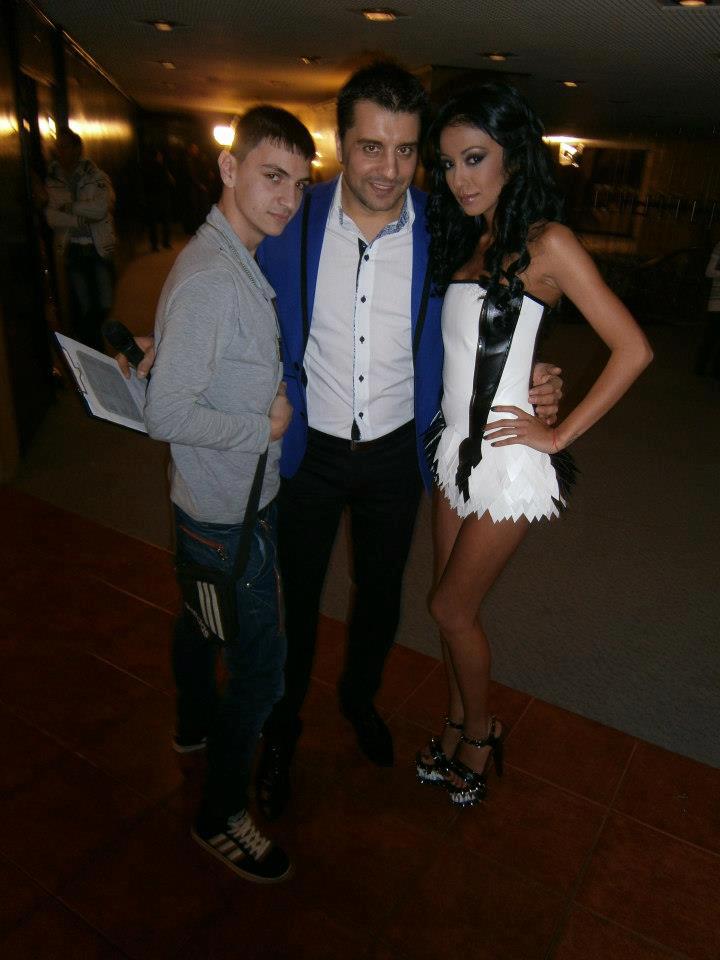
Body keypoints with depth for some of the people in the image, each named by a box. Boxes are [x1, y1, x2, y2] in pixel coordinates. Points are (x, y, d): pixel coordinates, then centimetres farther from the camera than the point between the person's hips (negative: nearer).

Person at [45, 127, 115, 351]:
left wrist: (68, 207, -9)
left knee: (104, 304, 2)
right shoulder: (51, 181, 5)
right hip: (71, 251, 0)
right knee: (82, 307, -2)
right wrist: (79, 219, -16)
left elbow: (100, 207, -14)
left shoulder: (97, 177, 2)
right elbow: (51, 217, -6)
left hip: (100, 248, 0)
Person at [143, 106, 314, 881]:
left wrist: (267, 404, 7)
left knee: (201, 618, 28)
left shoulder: (240, 261, 6)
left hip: (212, 501, 10)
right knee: (261, 665, 3)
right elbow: (166, 413, -28)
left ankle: (196, 723, 54)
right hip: (229, 512, -10)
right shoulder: (210, 279, -26)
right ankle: (220, 816, 25)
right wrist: (263, 426, -19)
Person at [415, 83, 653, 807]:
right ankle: (458, 728, 37)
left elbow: (632, 349, -15)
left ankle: (480, 734, 30)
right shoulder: (462, 238, 11)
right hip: (454, 445, 7)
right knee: (454, 604, 15)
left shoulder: (546, 242, -11)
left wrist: (558, 433, -13)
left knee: (450, 608, 4)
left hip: (507, 459, -7)